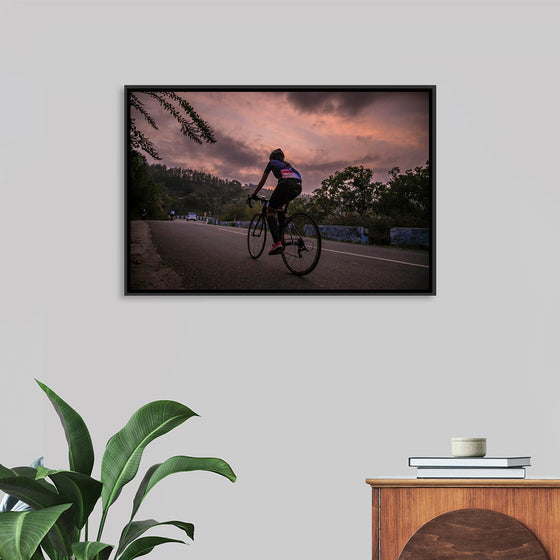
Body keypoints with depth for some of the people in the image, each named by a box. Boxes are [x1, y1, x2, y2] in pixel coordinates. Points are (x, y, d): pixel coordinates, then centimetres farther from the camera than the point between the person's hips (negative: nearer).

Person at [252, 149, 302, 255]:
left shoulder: (272, 163, 26)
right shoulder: (287, 165, 41)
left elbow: (262, 181, 28)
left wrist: (254, 194, 40)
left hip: (286, 184, -6)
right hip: (298, 186, 6)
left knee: (270, 212, 4)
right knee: (281, 205, 34)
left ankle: (277, 242, -17)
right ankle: (281, 236, 23)